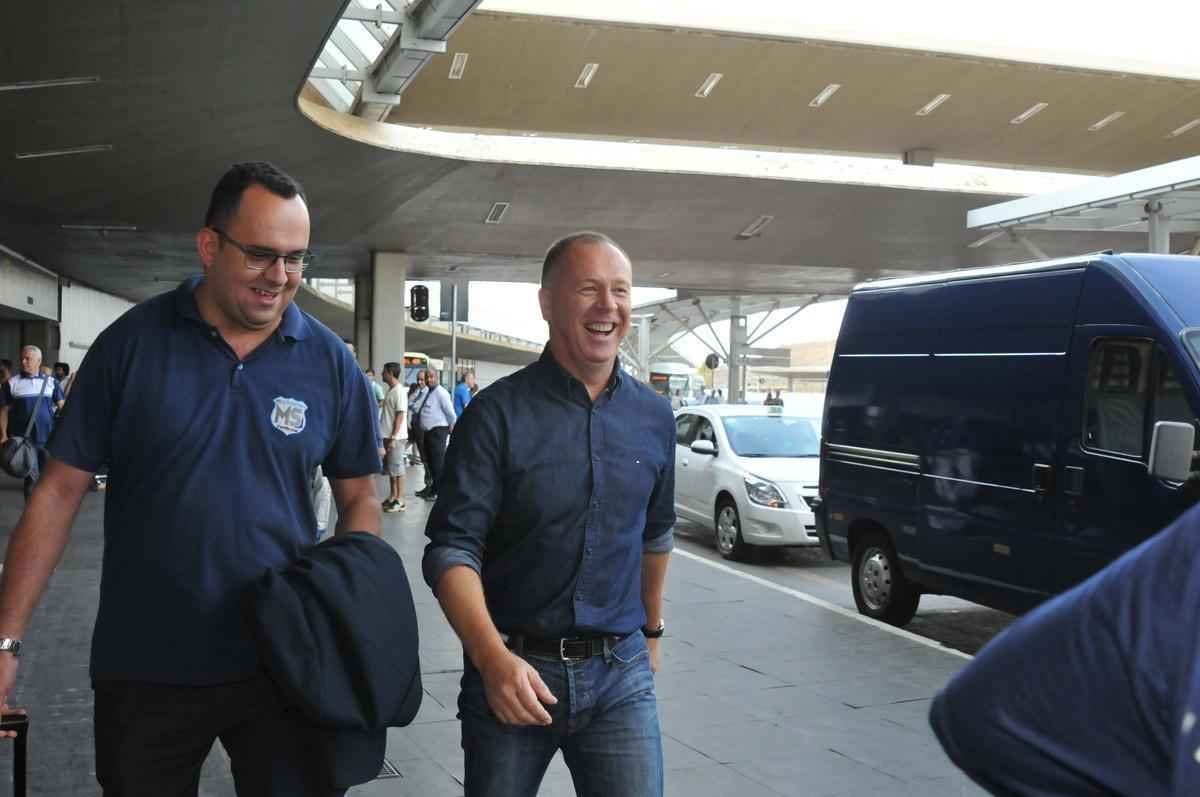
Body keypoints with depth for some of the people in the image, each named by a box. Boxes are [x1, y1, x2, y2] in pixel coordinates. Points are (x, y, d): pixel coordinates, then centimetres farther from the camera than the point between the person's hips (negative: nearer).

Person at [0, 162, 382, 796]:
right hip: (144, 669, 0)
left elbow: (358, 500, 5)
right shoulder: (131, 343, -5)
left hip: (283, 665, 0)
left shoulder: (330, 361, -2)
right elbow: (59, 491, -2)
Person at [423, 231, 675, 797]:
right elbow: (452, 548, -13)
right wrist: (492, 657, -26)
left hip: (621, 672, 3)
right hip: (513, 668, -2)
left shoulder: (655, 418, 5)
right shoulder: (498, 413, -9)